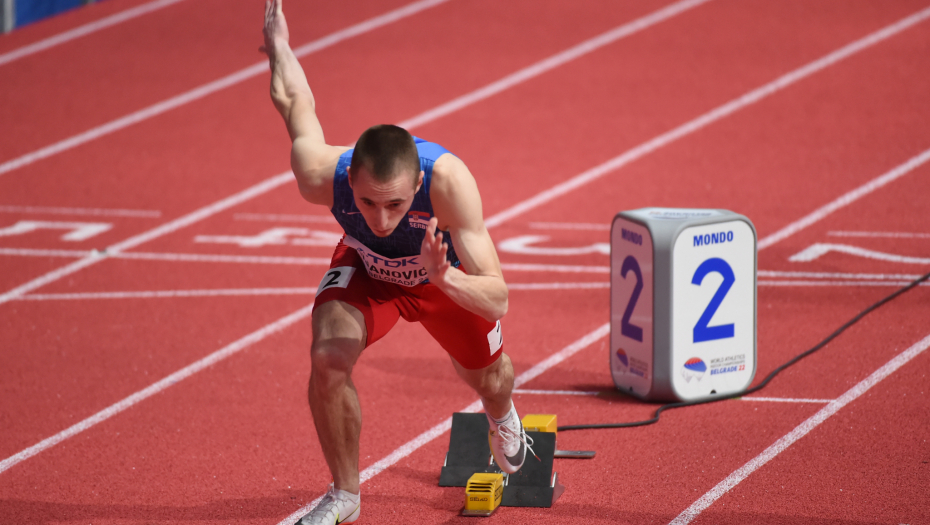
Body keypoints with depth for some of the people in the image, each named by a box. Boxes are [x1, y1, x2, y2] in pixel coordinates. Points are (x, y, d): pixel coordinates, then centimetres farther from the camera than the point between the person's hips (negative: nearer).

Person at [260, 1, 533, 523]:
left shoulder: (448, 180, -48)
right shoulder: (322, 175, -41)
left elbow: (497, 300, -47)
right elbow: (296, 105, -17)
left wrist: (444, 277, -66)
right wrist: (279, 46, 3)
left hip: (451, 277, 0)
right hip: (365, 268, 0)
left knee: (487, 378, 23)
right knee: (328, 357, -26)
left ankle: (504, 423, 65)